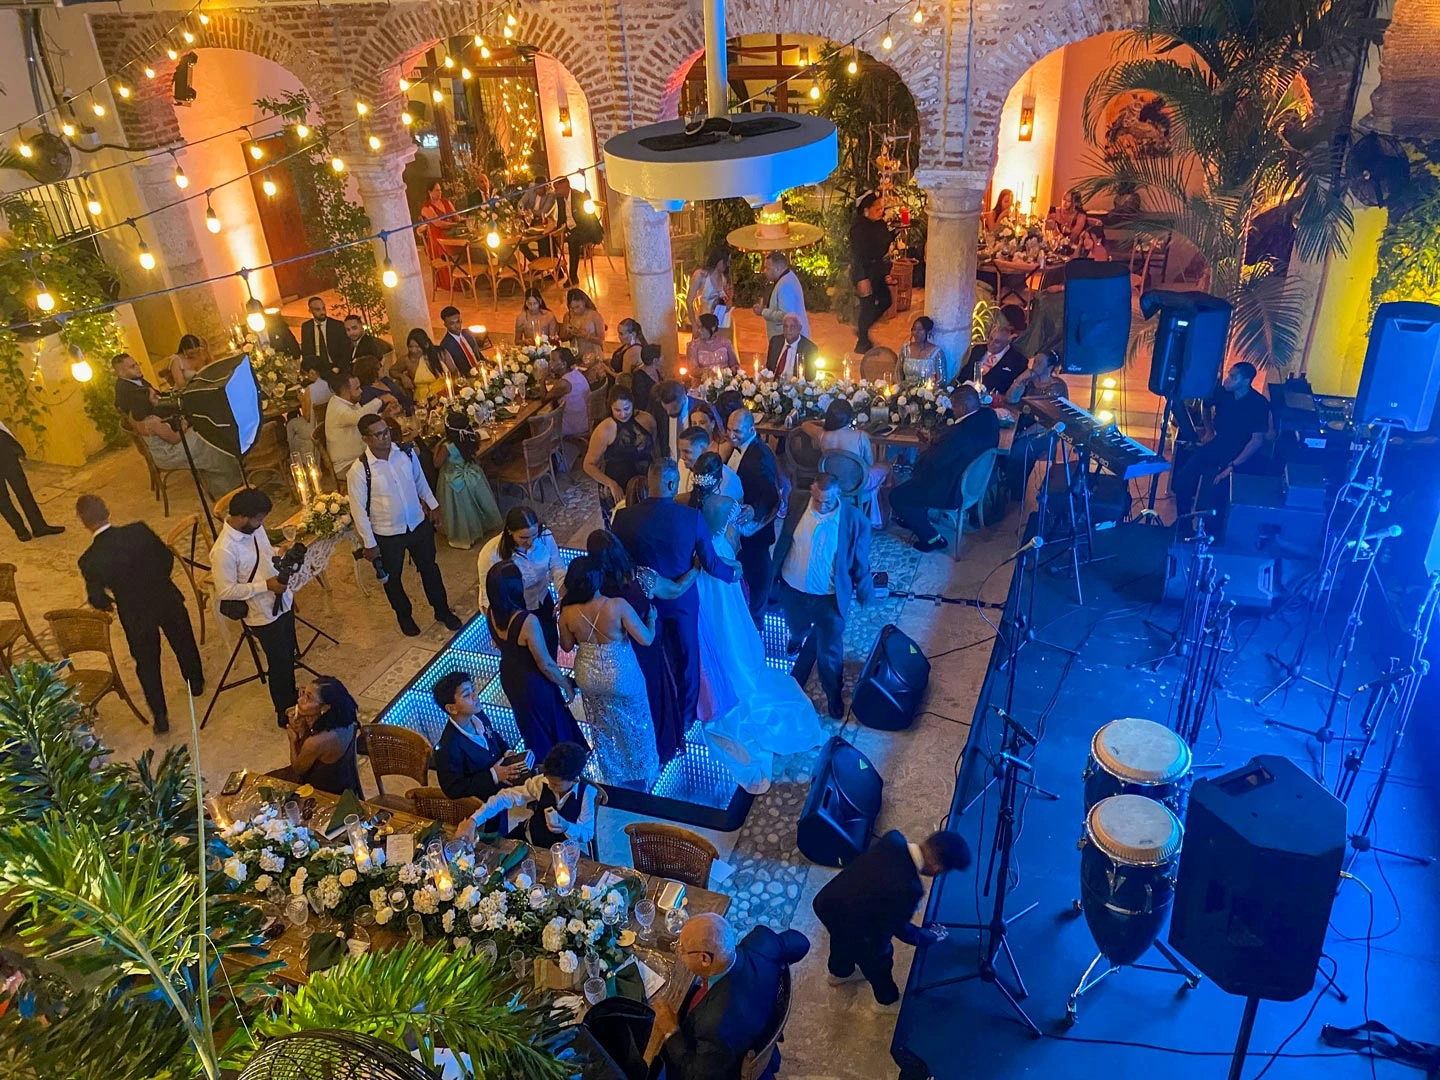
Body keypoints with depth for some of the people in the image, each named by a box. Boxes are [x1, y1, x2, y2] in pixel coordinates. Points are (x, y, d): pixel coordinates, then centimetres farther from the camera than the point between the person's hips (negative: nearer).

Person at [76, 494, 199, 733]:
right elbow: (167, 556, -6)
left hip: (136, 616, -2)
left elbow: (97, 599, -11)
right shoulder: (140, 531, -20)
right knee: (183, 643, 28)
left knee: (147, 663, 18)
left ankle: (160, 717, 27)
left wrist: (109, 604, 13)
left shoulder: (90, 560, -22)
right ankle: (196, 683, 52)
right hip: (166, 599, 2)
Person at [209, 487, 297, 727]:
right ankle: (285, 713, 31)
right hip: (264, 616, -8)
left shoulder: (254, 527, -5)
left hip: (283, 603, 8)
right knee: (279, 663, 9)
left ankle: (292, 699, 47)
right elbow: (225, 590, -23)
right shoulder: (224, 550, -29)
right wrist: (266, 585, -25)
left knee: (289, 656, 24)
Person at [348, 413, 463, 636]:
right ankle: (404, 616, 47)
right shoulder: (359, 472, -24)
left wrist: (432, 505, 13)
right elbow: (358, 510, -16)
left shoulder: (406, 453, -13)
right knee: (392, 578, 20)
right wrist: (369, 544, -12)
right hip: (387, 535, -3)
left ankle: (442, 610, 44)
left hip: (419, 524, 3)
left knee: (429, 568, 21)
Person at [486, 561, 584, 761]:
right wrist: (566, 684, -9)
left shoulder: (492, 613, -14)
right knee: (551, 726, 20)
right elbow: (546, 665, -26)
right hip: (533, 684, -7)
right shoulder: (527, 621, -37)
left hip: (509, 677, 7)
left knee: (530, 725, 31)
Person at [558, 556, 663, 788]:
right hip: (621, 676, -3)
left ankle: (613, 776, 49)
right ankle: (641, 773, 47)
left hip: (589, 678, 3)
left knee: (603, 729, 28)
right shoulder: (617, 605, -31)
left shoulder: (567, 612, -20)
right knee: (634, 725, 25)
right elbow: (646, 639, -24)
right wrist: (651, 617, -5)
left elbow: (567, 646, -3)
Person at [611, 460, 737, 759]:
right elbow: (710, 563, -10)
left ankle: (655, 722, 37)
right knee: (685, 659, 23)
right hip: (682, 601, 0)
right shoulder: (693, 517, -21)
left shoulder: (624, 518, -21)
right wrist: (731, 573, 11)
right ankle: (685, 716, 44)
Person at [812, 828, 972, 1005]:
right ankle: (887, 998, 53)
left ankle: (838, 972, 67)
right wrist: (932, 936, 6)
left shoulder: (893, 838, -15)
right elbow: (899, 929, -12)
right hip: (847, 922, -6)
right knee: (878, 956, 25)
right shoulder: (909, 889, -32)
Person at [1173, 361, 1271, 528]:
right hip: (1216, 444, 6)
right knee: (1182, 480, -10)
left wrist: (1232, 466, -27)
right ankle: (1183, 525, 8)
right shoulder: (1222, 392, -4)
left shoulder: (1259, 404, -18)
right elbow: (1206, 406, 22)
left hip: (1238, 454, -6)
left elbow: (1257, 440, -22)